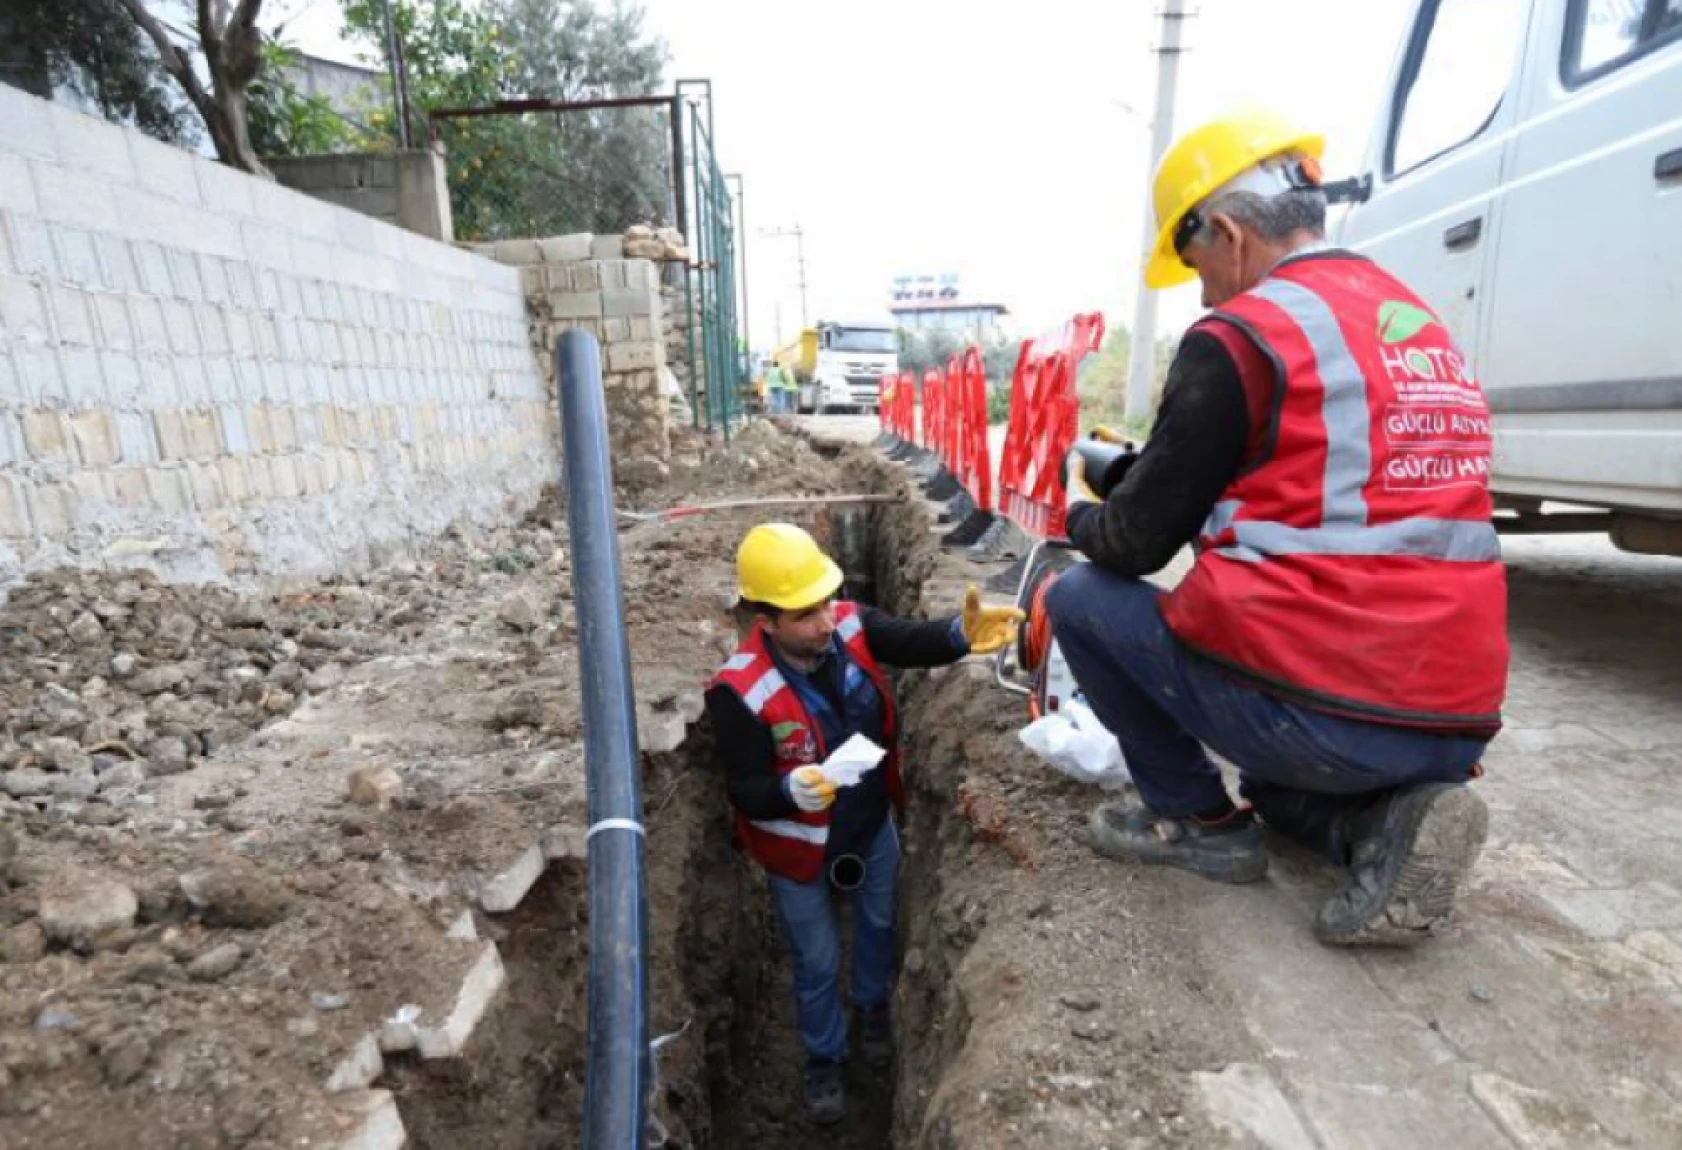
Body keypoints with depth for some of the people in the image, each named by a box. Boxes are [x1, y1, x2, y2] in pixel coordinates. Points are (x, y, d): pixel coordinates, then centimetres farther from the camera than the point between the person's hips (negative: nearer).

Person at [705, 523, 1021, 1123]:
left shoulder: (849, 625, -21)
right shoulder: (739, 692, -32)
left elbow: (910, 640, -34)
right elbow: (745, 791, -26)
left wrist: (961, 634, -55)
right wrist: (791, 789, -47)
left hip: (873, 823, 4)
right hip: (802, 847, -4)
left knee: (878, 922, 30)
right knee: (818, 962, 20)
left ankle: (872, 1005, 63)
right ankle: (823, 1058, 51)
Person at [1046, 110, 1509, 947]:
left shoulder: (1241, 334, -9)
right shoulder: (1422, 328, 15)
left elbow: (1137, 544, -6)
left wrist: (1082, 512, 16)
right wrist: (1145, 467, 24)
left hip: (1312, 711, -8)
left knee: (1080, 596, 10)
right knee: (1280, 779, 38)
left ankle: (1197, 820, 12)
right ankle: (1386, 820, 6)